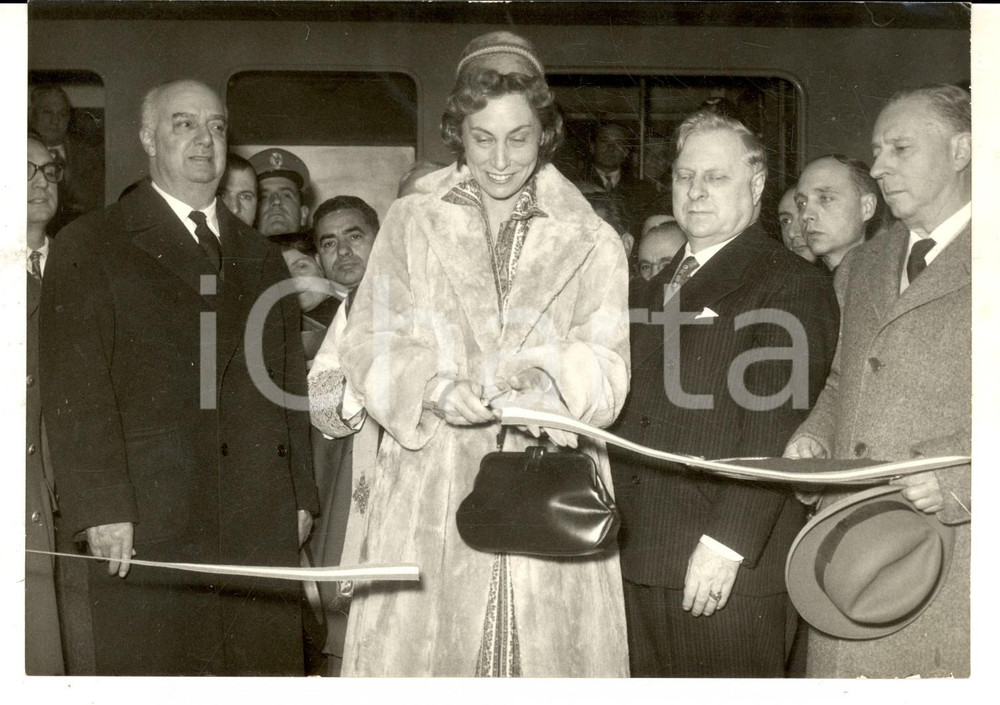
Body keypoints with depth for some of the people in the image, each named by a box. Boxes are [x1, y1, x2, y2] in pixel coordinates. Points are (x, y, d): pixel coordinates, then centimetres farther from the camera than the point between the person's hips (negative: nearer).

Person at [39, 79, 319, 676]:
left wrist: (301, 495, 10)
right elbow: (74, 388, -5)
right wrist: (100, 508, -14)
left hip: (261, 523, 4)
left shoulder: (262, 257, 19)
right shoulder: (89, 245, 4)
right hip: (147, 526, -4)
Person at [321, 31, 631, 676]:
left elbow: (608, 374, 1)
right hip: (429, 499, 0)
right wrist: (437, 388, -18)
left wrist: (551, 367, -21)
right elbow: (370, 346, 2)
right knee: (419, 654, -2)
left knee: (545, 654, -2)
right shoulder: (411, 223, 9)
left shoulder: (593, 243, 9)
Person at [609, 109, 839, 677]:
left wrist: (727, 542, -20)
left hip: (730, 566, -7)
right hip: (643, 562, 7)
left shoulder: (792, 285, -6)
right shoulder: (663, 287, 20)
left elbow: (776, 425, -15)